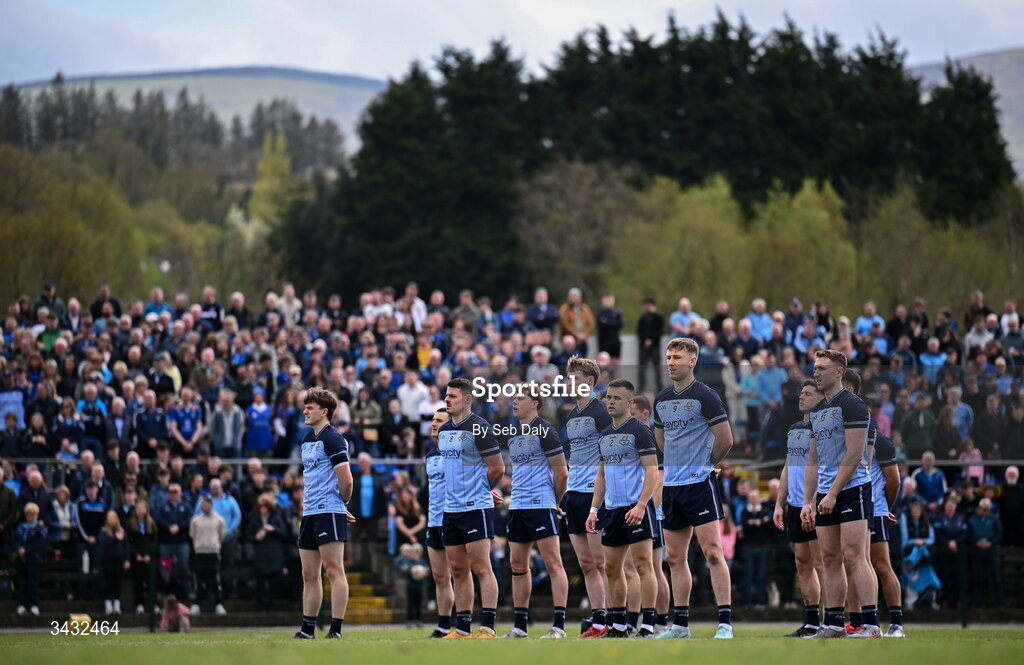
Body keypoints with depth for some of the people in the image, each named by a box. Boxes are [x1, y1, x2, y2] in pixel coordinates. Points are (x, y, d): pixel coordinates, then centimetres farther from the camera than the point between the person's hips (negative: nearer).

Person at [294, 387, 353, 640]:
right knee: (309, 575, 11)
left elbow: (346, 479, -16)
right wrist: (304, 506, 17)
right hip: (309, 514, 9)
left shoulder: (332, 439, -12)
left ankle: (336, 630, -9)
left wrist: (343, 501, -1)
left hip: (329, 512, -9)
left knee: (334, 570, -8)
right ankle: (307, 630, 16)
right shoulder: (307, 440, 17)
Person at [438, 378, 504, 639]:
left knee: (481, 568, -9)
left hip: (476, 507, -8)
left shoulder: (479, 428, -10)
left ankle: (488, 628, -10)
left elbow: (497, 468, -9)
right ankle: (462, 629, 14)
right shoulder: (443, 430, 14)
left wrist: (480, 491, 4)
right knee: (459, 571, 10)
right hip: (451, 508, 8)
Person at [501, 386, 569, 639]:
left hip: (541, 505, -9)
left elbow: (561, 473, -8)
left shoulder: (545, 431, -9)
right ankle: (520, 626, 14)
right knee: (518, 565, 9)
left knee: (552, 563, -8)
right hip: (517, 507, 9)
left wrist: (554, 503, 1)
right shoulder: (512, 436, 15)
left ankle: (558, 626, -11)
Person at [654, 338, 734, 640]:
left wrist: (706, 463, 5)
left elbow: (726, 439, -7)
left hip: (700, 482, -7)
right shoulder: (661, 399, 12)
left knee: (712, 552, -11)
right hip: (671, 484, 7)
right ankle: (680, 624, 15)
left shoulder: (705, 396, -8)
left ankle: (725, 623, -12)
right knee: (675, 558, 9)